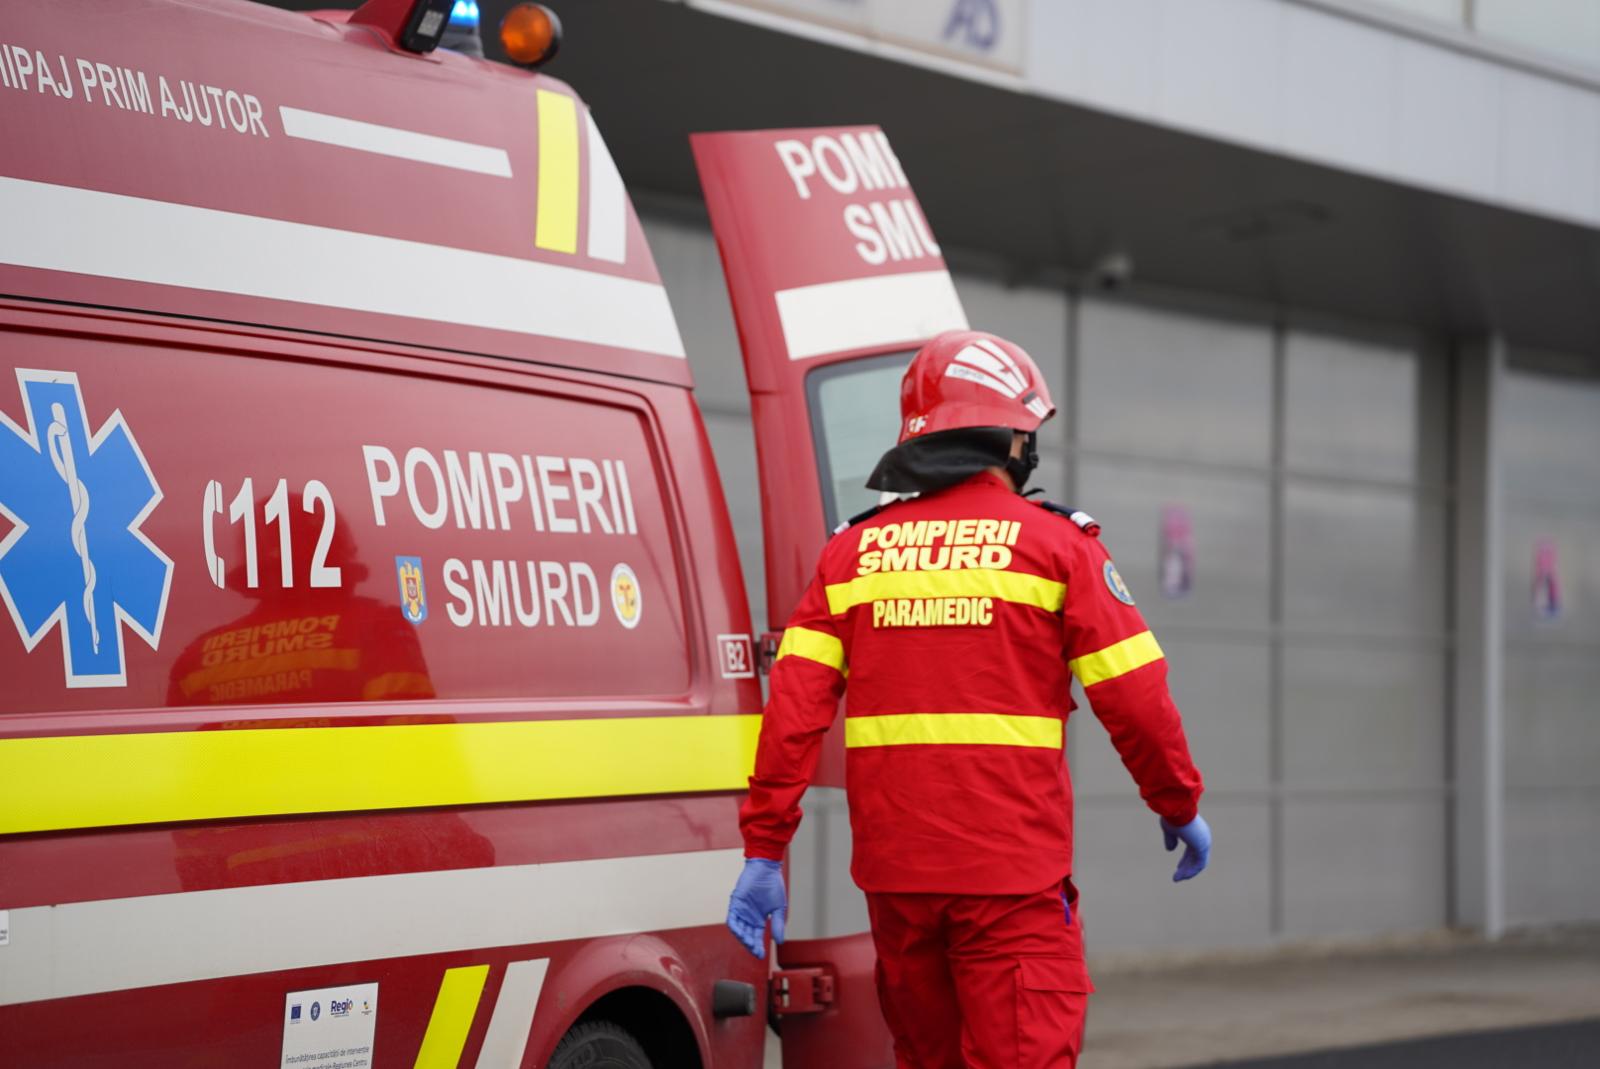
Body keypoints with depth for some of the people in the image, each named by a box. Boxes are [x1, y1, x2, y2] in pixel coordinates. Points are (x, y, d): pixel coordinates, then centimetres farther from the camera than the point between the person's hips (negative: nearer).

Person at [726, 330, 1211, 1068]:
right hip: (1012, 870, -4)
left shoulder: (853, 552, 8)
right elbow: (1135, 699, -3)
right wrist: (1180, 808, 12)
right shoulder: (1055, 545, -2)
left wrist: (764, 850, 4)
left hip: (894, 869, 4)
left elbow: (793, 710, 1)